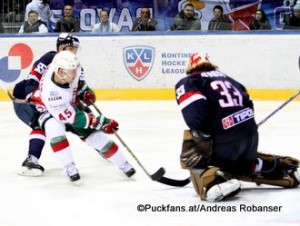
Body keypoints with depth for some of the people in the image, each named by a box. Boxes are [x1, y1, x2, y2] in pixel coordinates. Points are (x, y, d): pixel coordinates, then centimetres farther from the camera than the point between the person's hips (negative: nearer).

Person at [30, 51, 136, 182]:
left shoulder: (68, 69, -28)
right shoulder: (50, 91, -43)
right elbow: (71, 117, -35)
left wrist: (85, 91, 1)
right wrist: (99, 122, -34)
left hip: (71, 105, 5)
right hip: (49, 111, -5)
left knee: (95, 135, 0)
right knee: (55, 129, -38)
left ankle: (123, 164, 14)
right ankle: (69, 167, -27)